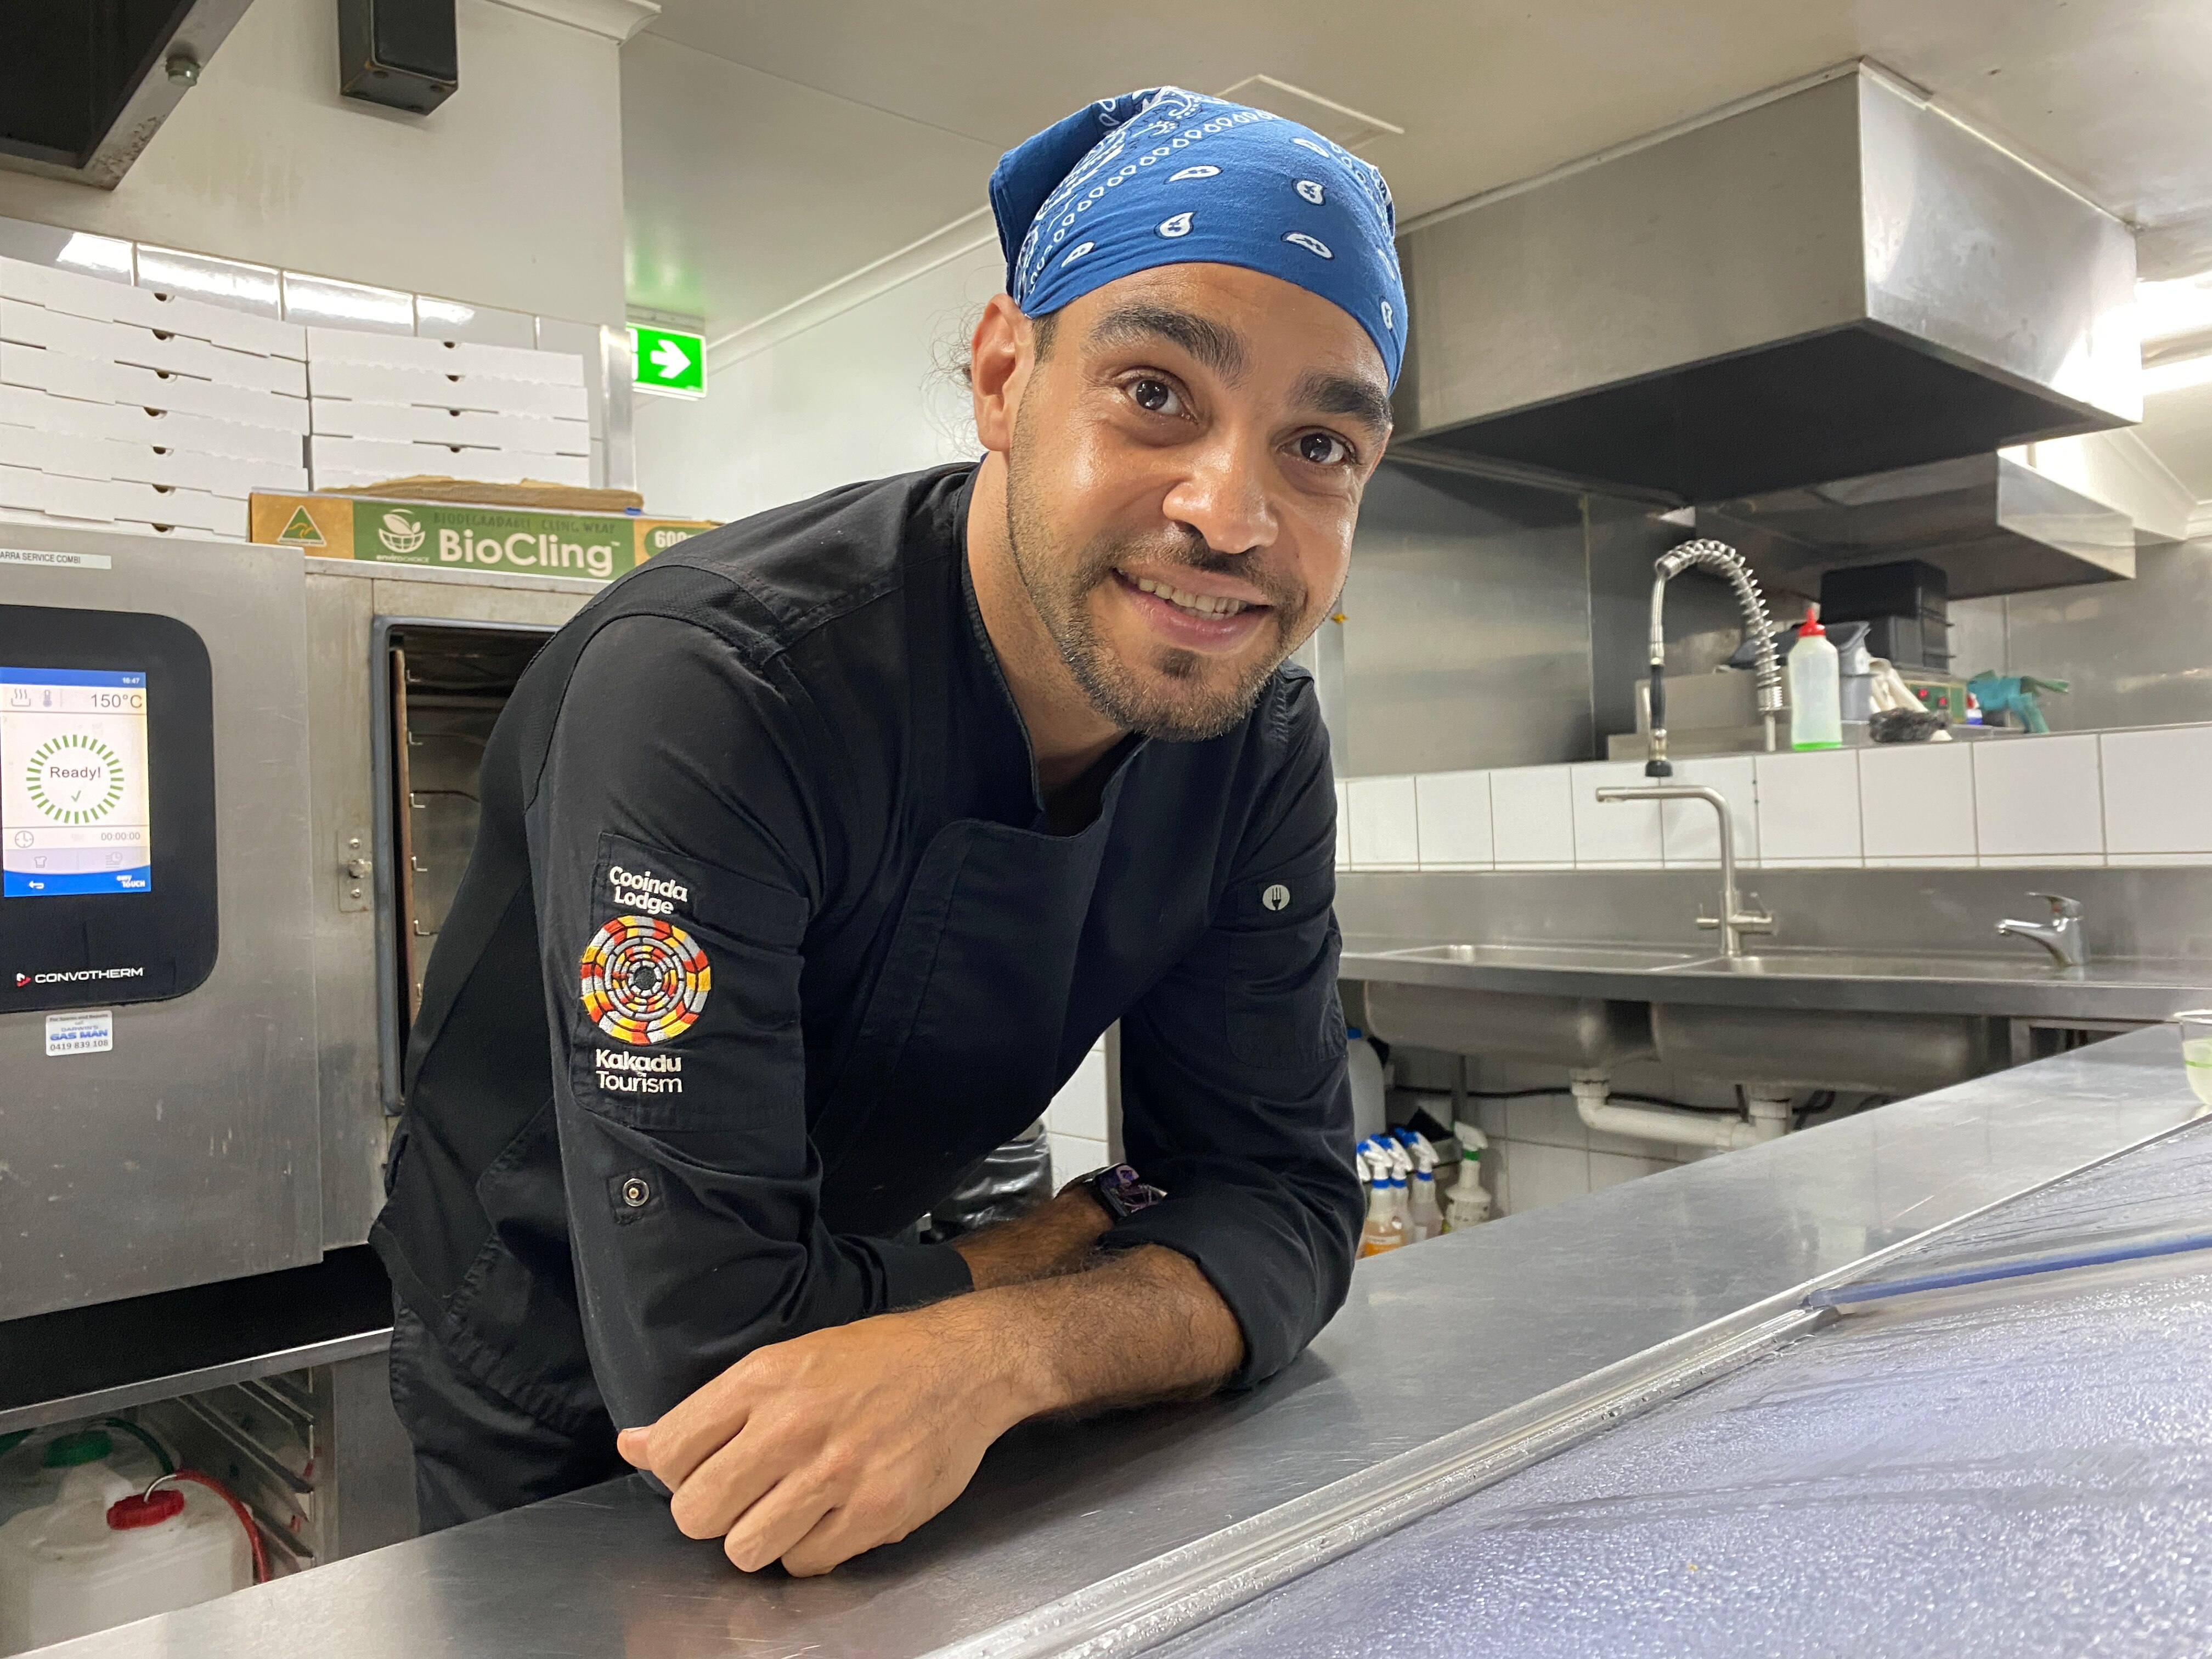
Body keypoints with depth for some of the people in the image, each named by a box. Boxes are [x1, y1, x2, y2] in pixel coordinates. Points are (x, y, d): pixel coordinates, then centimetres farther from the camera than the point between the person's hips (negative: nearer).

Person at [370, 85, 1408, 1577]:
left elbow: (1282, 1201, -15)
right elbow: (701, 1350, -35)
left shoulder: (1262, 748, -14)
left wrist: (998, 1350, -34)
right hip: (560, 1436, -4)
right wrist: (1111, 1230, -21)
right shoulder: (707, 693, -34)